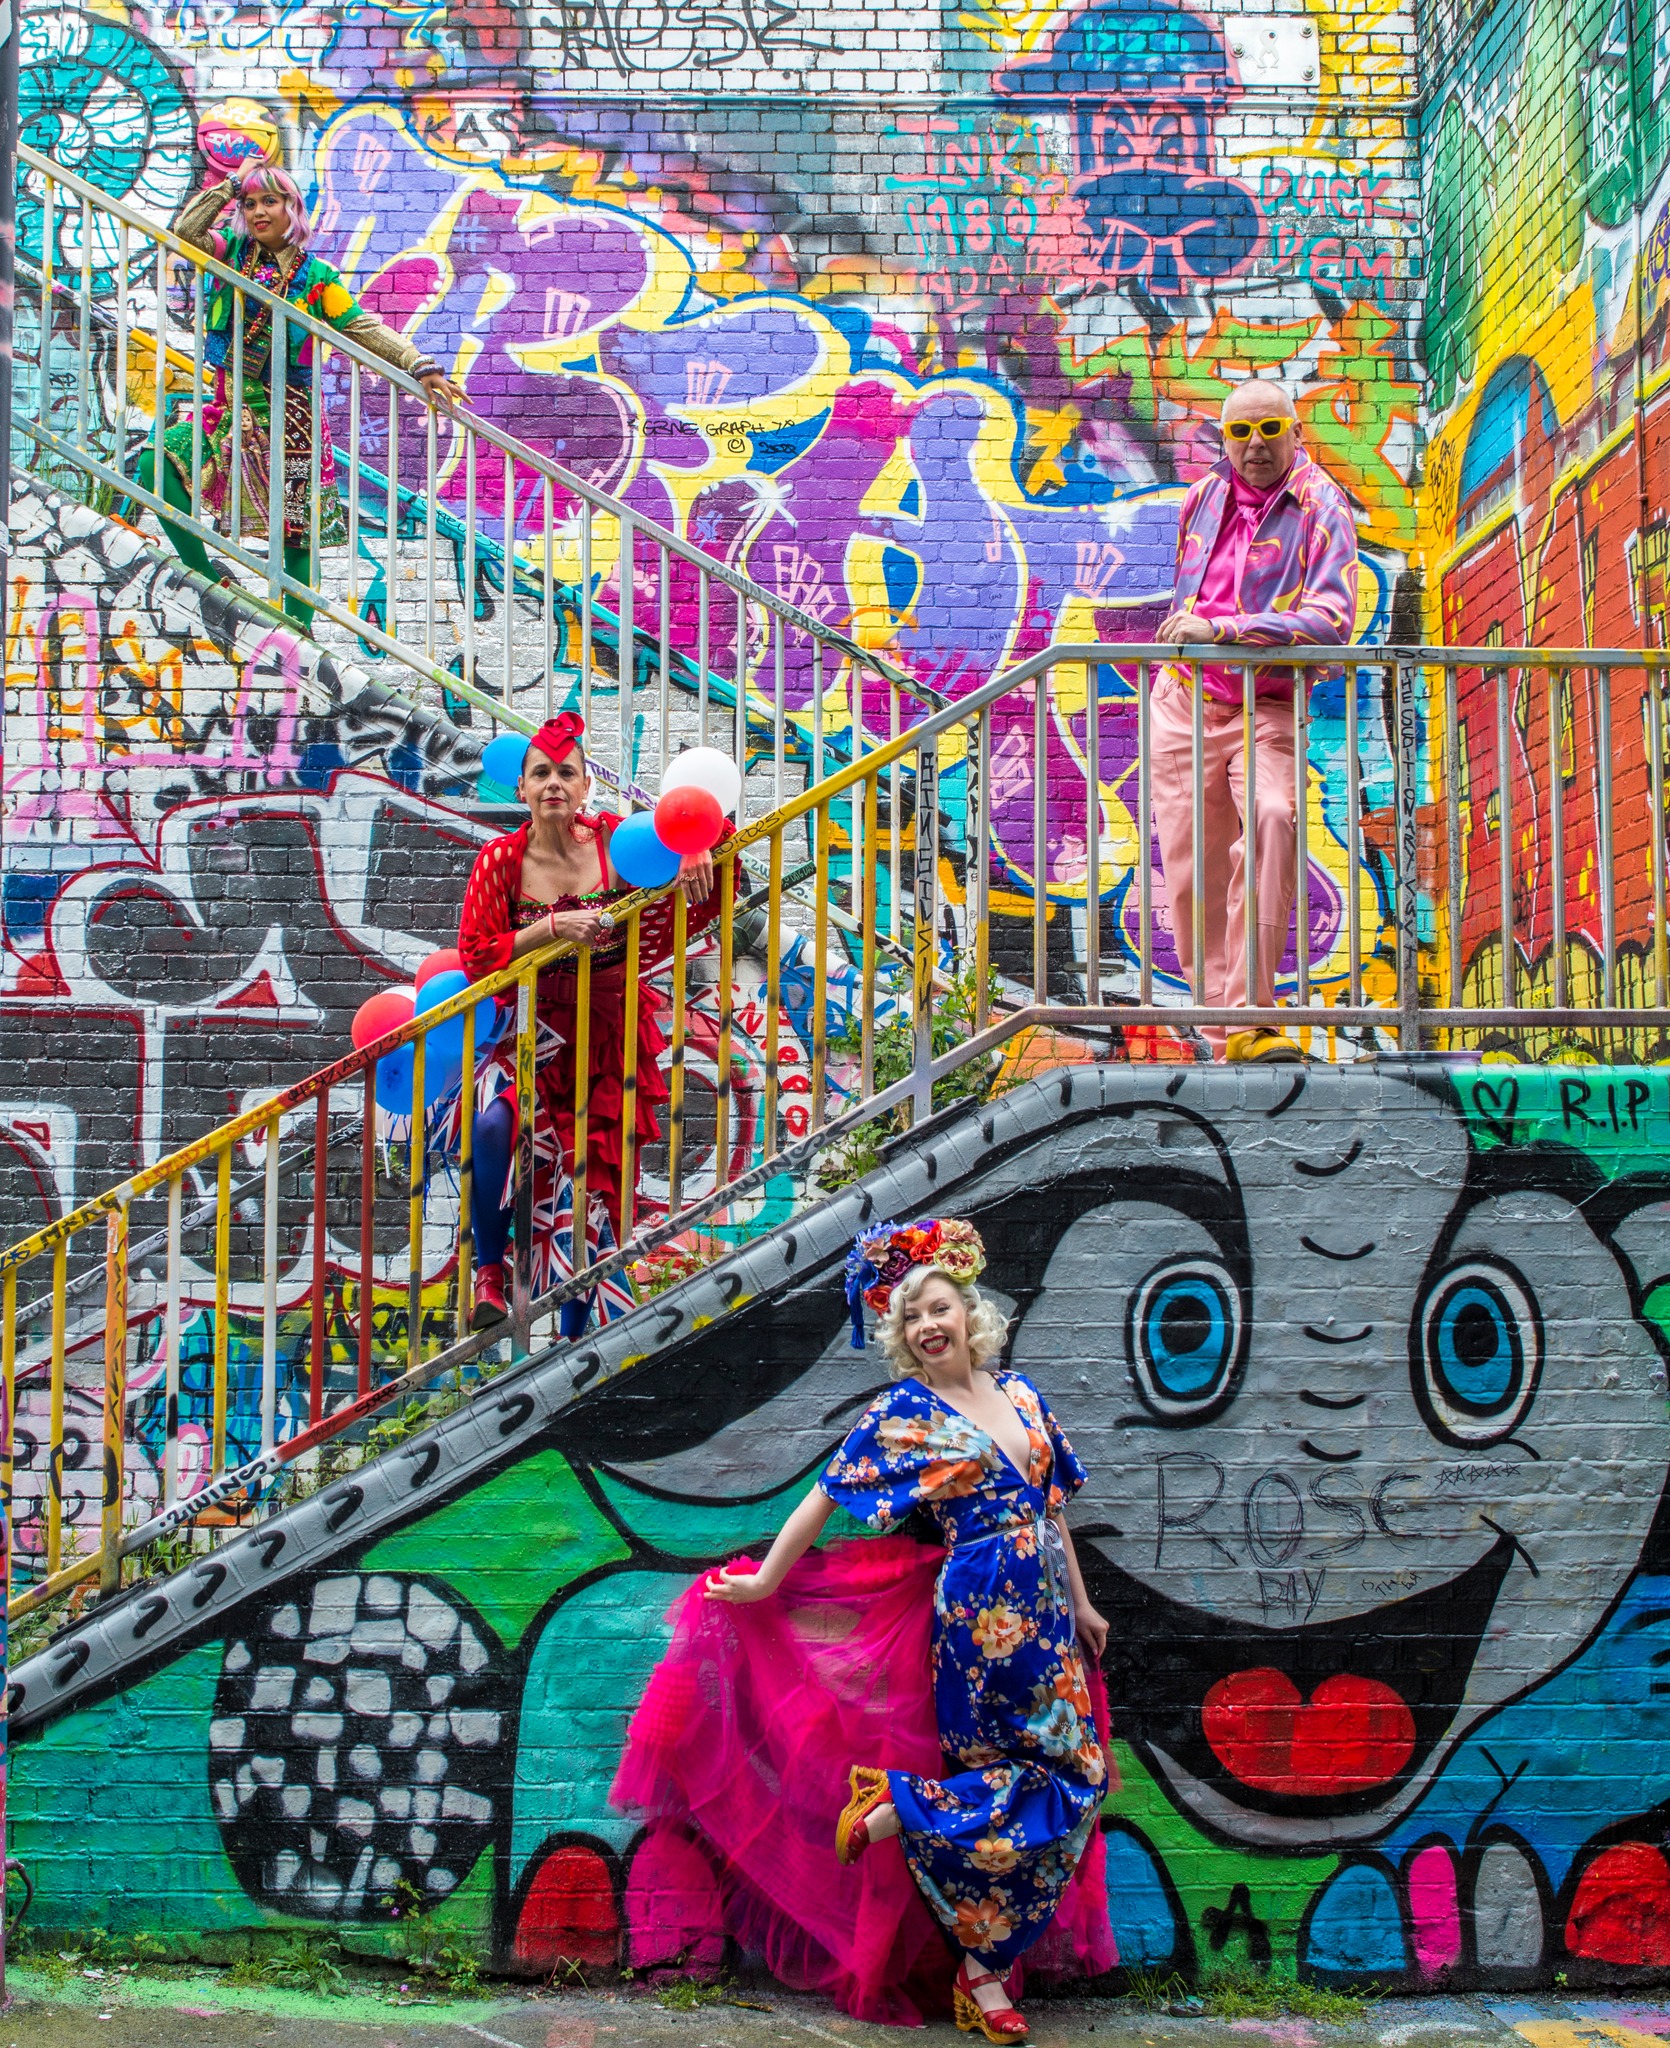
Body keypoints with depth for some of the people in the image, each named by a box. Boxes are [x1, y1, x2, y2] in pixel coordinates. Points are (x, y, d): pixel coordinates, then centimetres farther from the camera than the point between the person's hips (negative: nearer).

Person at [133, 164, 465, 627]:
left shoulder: (316, 277, 0)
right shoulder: (231, 254, 9)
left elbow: (365, 329, -4)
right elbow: (185, 230, -5)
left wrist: (420, 365, -16)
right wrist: (231, 185, -1)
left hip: (290, 417, -3)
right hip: (231, 410, 3)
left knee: (298, 532, -2)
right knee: (155, 464, -17)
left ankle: (298, 627, 9)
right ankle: (205, 579, -10)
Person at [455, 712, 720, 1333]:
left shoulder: (616, 840, -5)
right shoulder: (501, 860, -6)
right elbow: (475, 956, -11)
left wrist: (697, 852, -16)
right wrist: (553, 926, -21)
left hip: (611, 1031, 2)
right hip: (534, 1028, -1)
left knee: (595, 1178, 5)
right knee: (494, 1124, -32)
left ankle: (574, 1334, 19)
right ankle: (488, 1269, -11)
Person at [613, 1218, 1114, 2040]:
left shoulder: (1018, 1392, 12)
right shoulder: (901, 1413, -4)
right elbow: (822, 1500, -2)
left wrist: (1079, 1603, 22)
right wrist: (765, 1581, -2)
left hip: (1044, 1616, 6)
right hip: (982, 1614, -6)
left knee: (1073, 1775, 3)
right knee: (1059, 1782, -11)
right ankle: (898, 1806, 0)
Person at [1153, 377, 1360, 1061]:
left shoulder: (1320, 507, -7)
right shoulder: (1203, 496, 10)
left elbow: (1332, 620, -23)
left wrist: (1221, 629, -27)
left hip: (1266, 709, -5)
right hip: (1183, 704, 5)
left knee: (1273, 817, -31)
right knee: (1192, 870, 1)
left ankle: (1251, 1017, -29)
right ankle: (1224, 1029, 13)